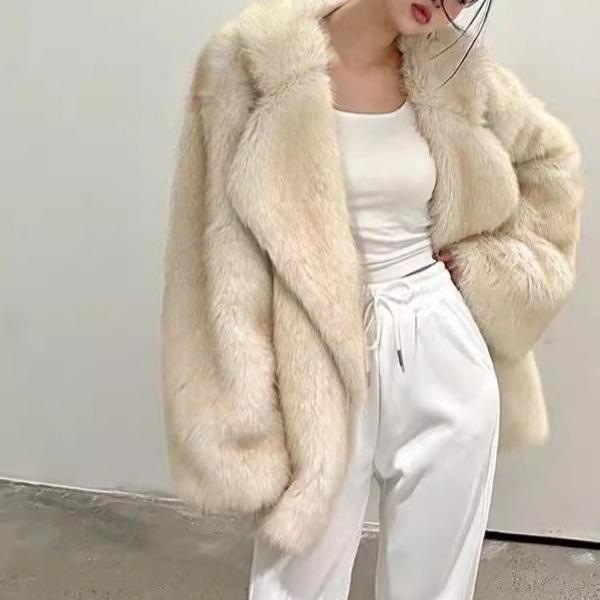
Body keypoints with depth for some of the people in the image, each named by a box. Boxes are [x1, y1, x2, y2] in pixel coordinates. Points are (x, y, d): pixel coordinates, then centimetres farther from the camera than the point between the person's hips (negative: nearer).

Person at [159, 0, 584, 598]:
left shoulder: (452, 67, 2)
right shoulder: (256, 61, -9)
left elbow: (549, 160, 19)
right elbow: (223, 256, -10)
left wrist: (488, 262, 6)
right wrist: (244, 418, -11)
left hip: (444, 362, 4)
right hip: (324, 366, -3)